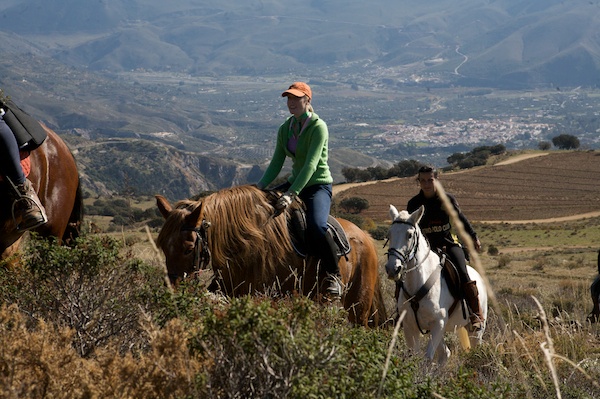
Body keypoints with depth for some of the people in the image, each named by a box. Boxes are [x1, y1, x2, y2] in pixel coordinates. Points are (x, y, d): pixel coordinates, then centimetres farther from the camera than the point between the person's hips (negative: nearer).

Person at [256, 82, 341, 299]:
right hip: (295, 183, 8)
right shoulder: (285, 129, 7)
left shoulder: (318, 127, -15)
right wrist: (260, 186, -8)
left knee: (316, 225, -32)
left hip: (319, 185, -8)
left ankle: (333, 275, -16)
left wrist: (291, 195, -31)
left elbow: (310, 165, -24)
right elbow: (276, 163, 7)